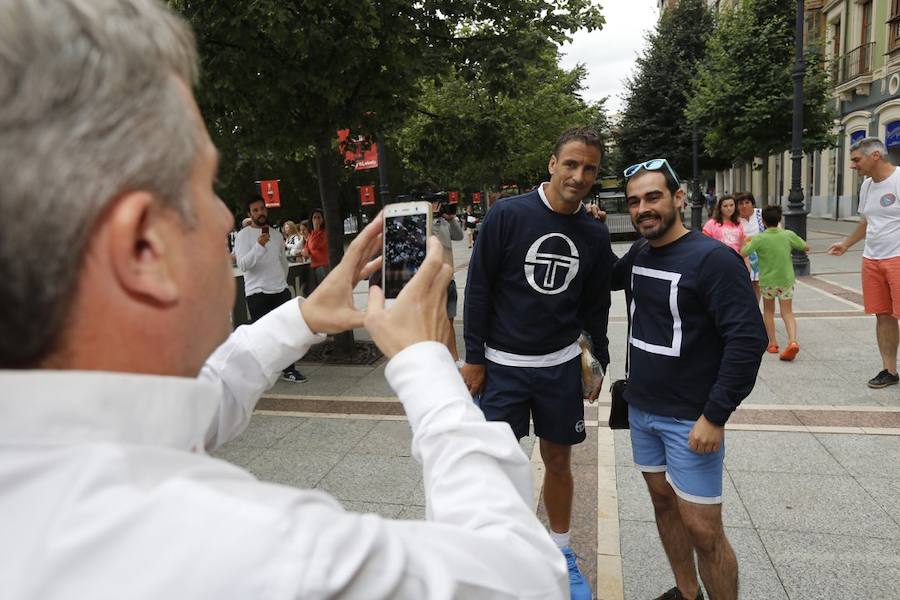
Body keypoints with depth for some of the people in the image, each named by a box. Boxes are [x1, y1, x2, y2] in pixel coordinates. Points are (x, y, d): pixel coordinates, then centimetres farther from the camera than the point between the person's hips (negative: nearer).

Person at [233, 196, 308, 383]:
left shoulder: (276, 234, 12)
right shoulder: (243, 235, -7)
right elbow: (243, 264, -19)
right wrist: (259, 245, -30)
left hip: (281, 290, 6)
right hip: (257, 292, -6)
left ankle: (289, 369, 19)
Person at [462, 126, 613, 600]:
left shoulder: (595, 234, 1)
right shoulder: (507, 215, -11)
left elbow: (597, 305, 11)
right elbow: (478, 288, -8)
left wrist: (599, 362, 10)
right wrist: (473, 358, -8)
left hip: (561, 366, 3)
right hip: (503, 365, -3)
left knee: (559, 462, 14)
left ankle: (562, 555, 34)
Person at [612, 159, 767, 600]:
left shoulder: (713, 259, -16)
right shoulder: (639, 252, 4)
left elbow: (748, 340, -19)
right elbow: (608, 280, 26)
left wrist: (715, 416, -19)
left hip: (691, 419, -7)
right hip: (641, 409, 7)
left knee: (702, 528, -1)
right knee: (662, 501, 18)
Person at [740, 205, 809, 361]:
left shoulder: (759, 239, -13)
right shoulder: (788, 235, -5)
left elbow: (742, 254, -15)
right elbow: (806, 247, 8)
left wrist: (746, 243, 5)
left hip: (767, 280, -1)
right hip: (786, 279, 2)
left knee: (768, 311, 17)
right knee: (787, 313, 6)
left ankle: (772, 343, 17)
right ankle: (793, 341, -15)